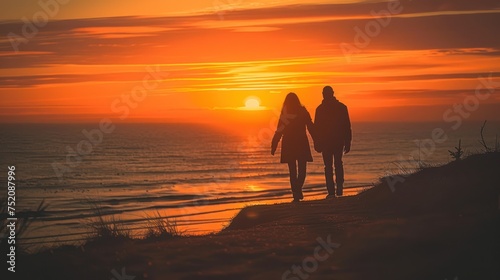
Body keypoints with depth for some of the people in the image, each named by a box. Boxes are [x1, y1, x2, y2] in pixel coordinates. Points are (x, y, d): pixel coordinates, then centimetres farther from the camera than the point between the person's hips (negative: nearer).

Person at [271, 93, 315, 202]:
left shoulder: (284, 114, -1)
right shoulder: (303, 112, -1)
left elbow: (279, 132, -1)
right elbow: (311, 128, 0)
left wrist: (273, 147, 2)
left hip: (288, 145, 0)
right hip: (302, 144, 0)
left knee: (292, 171, 7)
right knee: (302, 169, 9)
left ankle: (296, 194, 2)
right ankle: (298, 189, -13)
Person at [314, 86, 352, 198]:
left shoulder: (320, 109, -5)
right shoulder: (342, 107, 0)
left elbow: (316, 127, -5)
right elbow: (347, 126, 1)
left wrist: (317, 143, 0)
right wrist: (348, 142, 6)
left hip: (325, 141, -2)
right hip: (339, 140, 2)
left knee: (328, 166, 0)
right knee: (338, 163, 16)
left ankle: (331, 191, -7)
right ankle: (339, 189, 10)